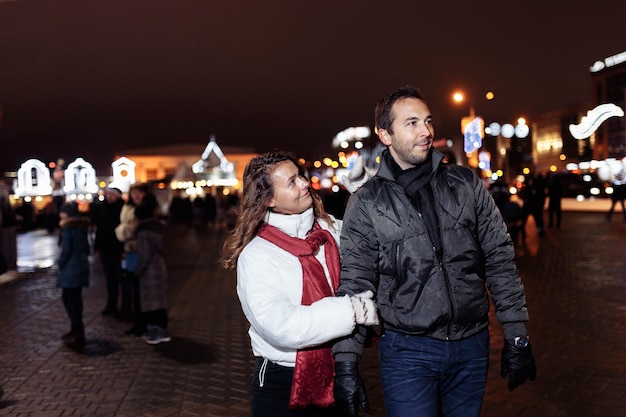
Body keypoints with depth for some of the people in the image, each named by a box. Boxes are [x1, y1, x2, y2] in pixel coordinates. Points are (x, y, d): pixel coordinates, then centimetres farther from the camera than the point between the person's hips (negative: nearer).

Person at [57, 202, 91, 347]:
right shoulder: (83, 226, 11)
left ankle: (77, 329, -8)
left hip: (70, 268, -8)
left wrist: (60, 264, -4)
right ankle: (77, 330, 17)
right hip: (82, 266, 8)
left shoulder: (68, 227, -12)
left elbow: (66, 249, -15)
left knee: (68, 298, -3)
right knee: (76, 298, 12)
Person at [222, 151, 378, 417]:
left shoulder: (333, 229, 1)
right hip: (284, 386, -4)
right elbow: (282, 327, -25)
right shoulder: (256, 256, -15)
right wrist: (350, 311, -25)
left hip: (336, 376, 5)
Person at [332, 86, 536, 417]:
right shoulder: (366, 204, -5)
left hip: (472, 347, 3)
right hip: (407, 351, -2)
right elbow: (354, 287, -6)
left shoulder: (466, 185, 1)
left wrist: (517, 338, 2)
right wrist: (345, 364, -9)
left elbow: (500, 262, 3)